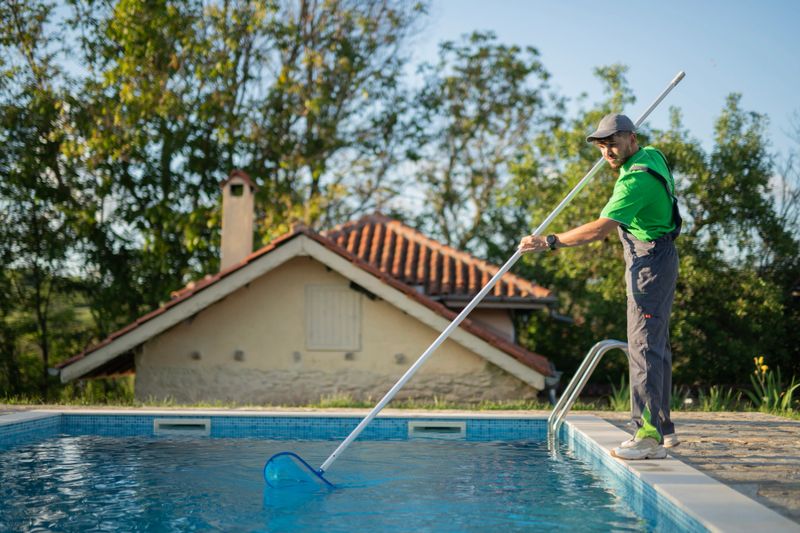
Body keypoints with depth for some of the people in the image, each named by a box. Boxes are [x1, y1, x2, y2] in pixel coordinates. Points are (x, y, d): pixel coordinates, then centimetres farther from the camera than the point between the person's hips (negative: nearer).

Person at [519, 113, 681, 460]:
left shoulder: (636, 178, -23)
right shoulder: (652, 155, 8)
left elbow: (599, 229, -30)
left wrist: (549, 242, -27)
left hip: (649, 262, -11)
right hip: (658, 259, 11)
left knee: (644, 346, -16)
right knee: (655, 344, 14)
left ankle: (649, 437, -19)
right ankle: (663, 428, 22)